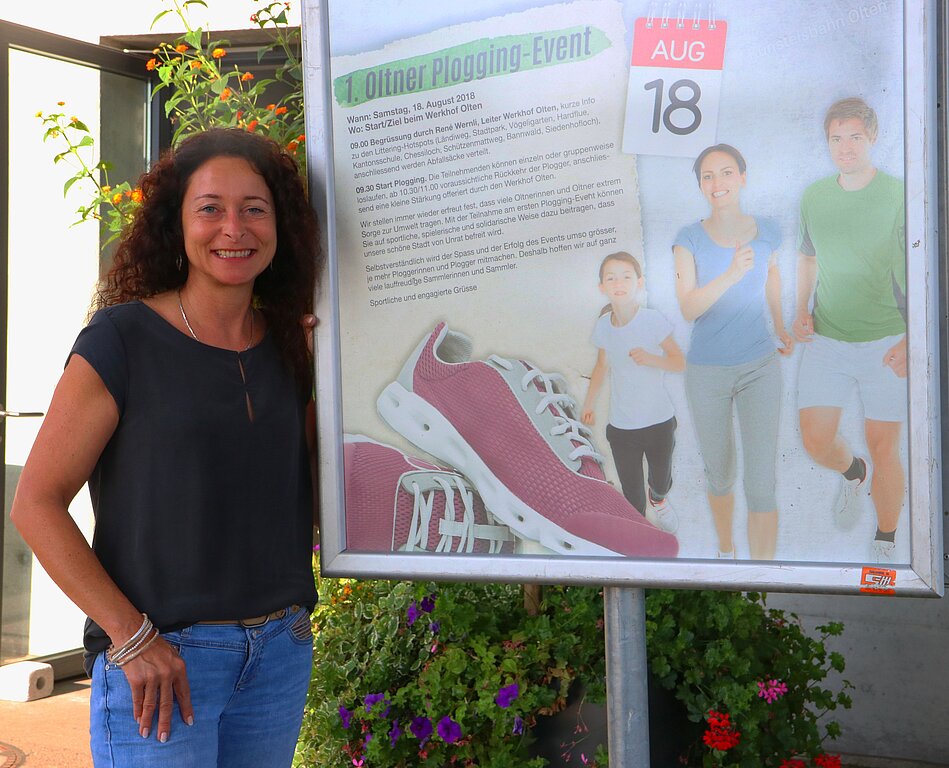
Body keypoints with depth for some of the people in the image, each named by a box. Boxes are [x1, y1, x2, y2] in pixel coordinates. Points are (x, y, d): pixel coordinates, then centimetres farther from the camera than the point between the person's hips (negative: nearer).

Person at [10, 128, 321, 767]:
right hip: (158, 658, -5)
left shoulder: (290, 344, 6)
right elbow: (36, 503, -9)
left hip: (281, 653, 5)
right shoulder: (124, 338, -9)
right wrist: (131, 637, -14)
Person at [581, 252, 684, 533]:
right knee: (631, 493, 2)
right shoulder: (603, 326, -6)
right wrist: (588, 404, 17)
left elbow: (679, 362, -10)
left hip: (659, 422, -1)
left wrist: (649, 358, -28)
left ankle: (657, 499, 55)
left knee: (661, 481, 20)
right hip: (621, 426, 1)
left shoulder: (653, 320, -16)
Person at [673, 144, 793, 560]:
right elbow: (688, 308, -19)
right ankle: (726, 550, 39)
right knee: (719, 476, 15)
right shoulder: (690, 238, -8)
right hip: (707, 371, 0)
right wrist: (731, 274, -33)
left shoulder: (766, 231, -2)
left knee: (761, 486, -8)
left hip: (760, 368, 0)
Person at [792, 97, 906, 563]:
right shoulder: (814, 196, 5)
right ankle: (852, 474, 37)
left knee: (882, 448, 2)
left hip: (886, 344, -3)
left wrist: (913, 340, -19)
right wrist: (801, 311, 5)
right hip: (826, 340, 3)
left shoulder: (899, 197, -9)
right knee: (816, 441, 1)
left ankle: (885, 546, 21)